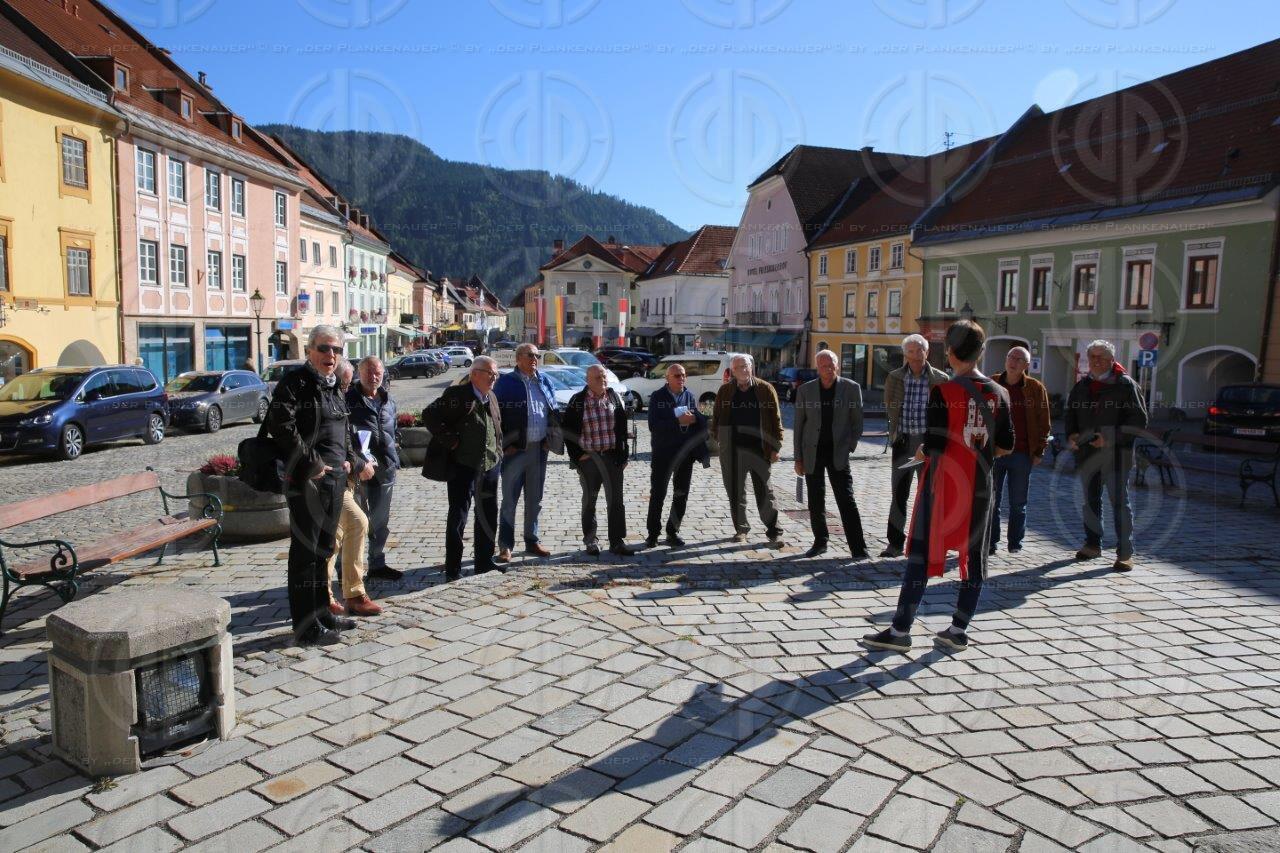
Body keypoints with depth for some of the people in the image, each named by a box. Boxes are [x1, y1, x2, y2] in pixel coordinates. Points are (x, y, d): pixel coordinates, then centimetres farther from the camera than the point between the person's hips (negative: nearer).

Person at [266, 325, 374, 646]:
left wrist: (352, 461, 12)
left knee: (324, 548, 17)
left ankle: (321, 613, 29)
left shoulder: (333, 388, 17)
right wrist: (311, 462, -20)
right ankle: (306, 626, 5)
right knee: (305, 550, -2)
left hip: (335, 478, 9)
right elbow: (281, 426, -21)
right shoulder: (295, 383, -8)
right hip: (307, 480, -9)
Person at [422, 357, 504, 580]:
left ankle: (484, 562, 25)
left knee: (489, 516, 13)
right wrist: (450, 440, -15)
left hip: (490, 466, 7)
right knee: (458, 516, -1)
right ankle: (453, 567, 8)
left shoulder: (491, 397, 13)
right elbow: (429, 415, -15)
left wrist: (498, 451, 13)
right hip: (463, 466, -7)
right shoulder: (456, 394, -10)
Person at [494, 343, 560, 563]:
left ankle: (532, 541, 25)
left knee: (535, 499, 13)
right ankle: (505, 545, 8)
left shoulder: (544, 381, 11)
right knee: (510, 500, 0)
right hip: (515, 450, -5)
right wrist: (504, 445, -11)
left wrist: (550, 439, 8)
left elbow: (553, 411, 17)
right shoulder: (506, 382, -5)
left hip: (539, 448, 5)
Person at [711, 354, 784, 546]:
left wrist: (775, 447, -3)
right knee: (736, 492, 10)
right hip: (732, 450, 2)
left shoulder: (765, 390, 0)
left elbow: (775, 420, 1)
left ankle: (774, 532, 7)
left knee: (765, 492, 1)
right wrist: (715, 440, 4)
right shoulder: (725, 391, 6)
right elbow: (716, 418, 12)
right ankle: (741, 528, 23)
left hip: (759, 449, -2)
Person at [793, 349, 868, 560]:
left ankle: (858, 548, -3)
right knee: (816, 502, 8)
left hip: (838, 453, -2)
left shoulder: (851, 388, -1)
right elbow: (799, 425, 5)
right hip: (812, 453, 2)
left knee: (846, 500, -6)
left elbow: (857, 422, 6)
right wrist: (798, 458, 3)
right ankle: (820, 542, 22)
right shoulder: (805, 390, 2)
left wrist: (850, 448, -2)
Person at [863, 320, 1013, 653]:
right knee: (973, 555, 12)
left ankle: (901, 630, 3)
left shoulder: (942, 392, -13)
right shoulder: (998, 393, 3)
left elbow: (935, 444, -17)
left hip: (943, 482, -4)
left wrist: (922, 453, 4)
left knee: (922, 554, 0)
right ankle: (959, 629, 20)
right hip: (980, 485, 5)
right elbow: (1006, 445, 7)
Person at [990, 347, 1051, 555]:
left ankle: (1015, 543, 18)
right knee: (991, 501, 4)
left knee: (1018, 503, 8)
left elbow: (1043, 422, 3)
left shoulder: (1035, 388, 1)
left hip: (1022, 454, -1)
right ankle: (991, 543, 12)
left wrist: (1039, 451, -1)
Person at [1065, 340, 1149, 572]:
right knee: (1090, 501, 14)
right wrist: (1071, 435, 2)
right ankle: (1093, 544, 27)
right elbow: (1071, 415, 21)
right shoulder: (1081, 386, 13)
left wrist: (1112, 438, -19)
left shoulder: (1125, 385, -5)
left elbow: (1139, 421, -9)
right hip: (1086, 454, 6)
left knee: (1119, 502, -4)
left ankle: (1125, 553, 1)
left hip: (1116, 455, -6)